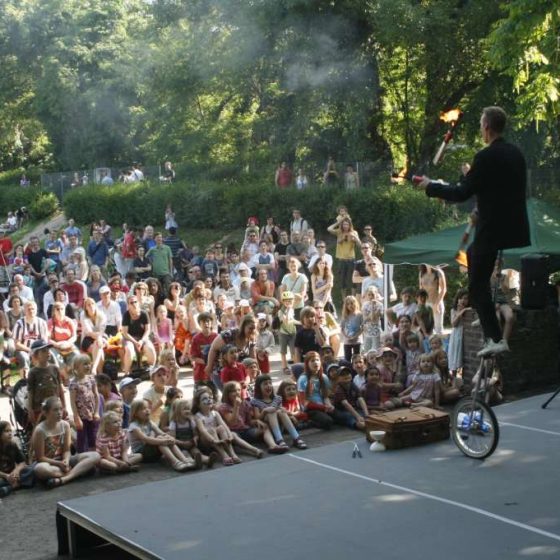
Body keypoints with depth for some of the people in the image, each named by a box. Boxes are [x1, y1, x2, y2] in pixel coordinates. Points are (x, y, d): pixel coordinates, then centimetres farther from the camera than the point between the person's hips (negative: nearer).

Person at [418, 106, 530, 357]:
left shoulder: (486, 157, -16)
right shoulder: (515, 153, 9)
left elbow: (462, 193, -16)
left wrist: (430, 186, -3)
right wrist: (474, 176, 31)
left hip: (493, 229, -9)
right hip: (515, 226, 9)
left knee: (478, 284, -1)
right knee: (472, 254, 30)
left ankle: (495, 338, -6)